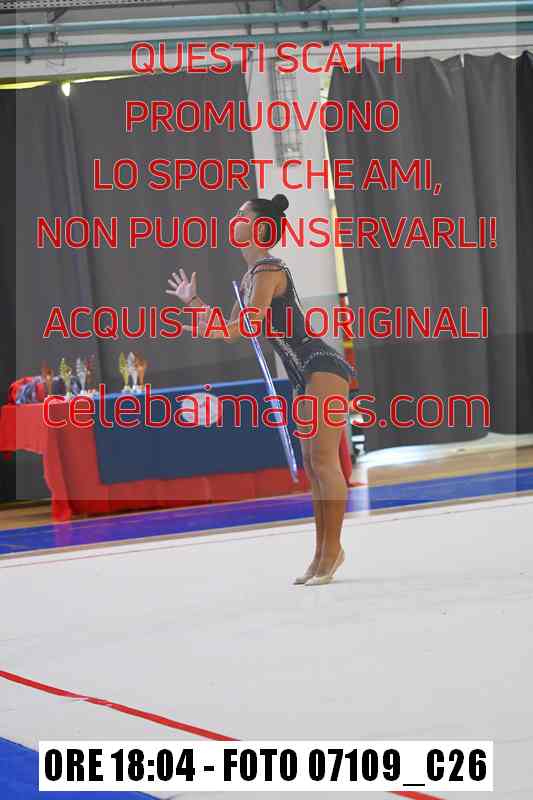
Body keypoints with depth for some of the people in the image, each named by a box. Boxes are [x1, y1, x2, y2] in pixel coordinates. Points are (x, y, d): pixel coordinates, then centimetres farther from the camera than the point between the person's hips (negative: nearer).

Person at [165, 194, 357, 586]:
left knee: (323, 458, -11)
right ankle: (323, 555, 10)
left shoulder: (269, 270, -14)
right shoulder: (250, 275, 16)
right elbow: (232, 328, 23)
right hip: (306, 376, 10)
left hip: (323, 368, -10)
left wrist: (204, 330, -29)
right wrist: (193, 300, 23)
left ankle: (332, 549, -10)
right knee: (313, 465, 8)